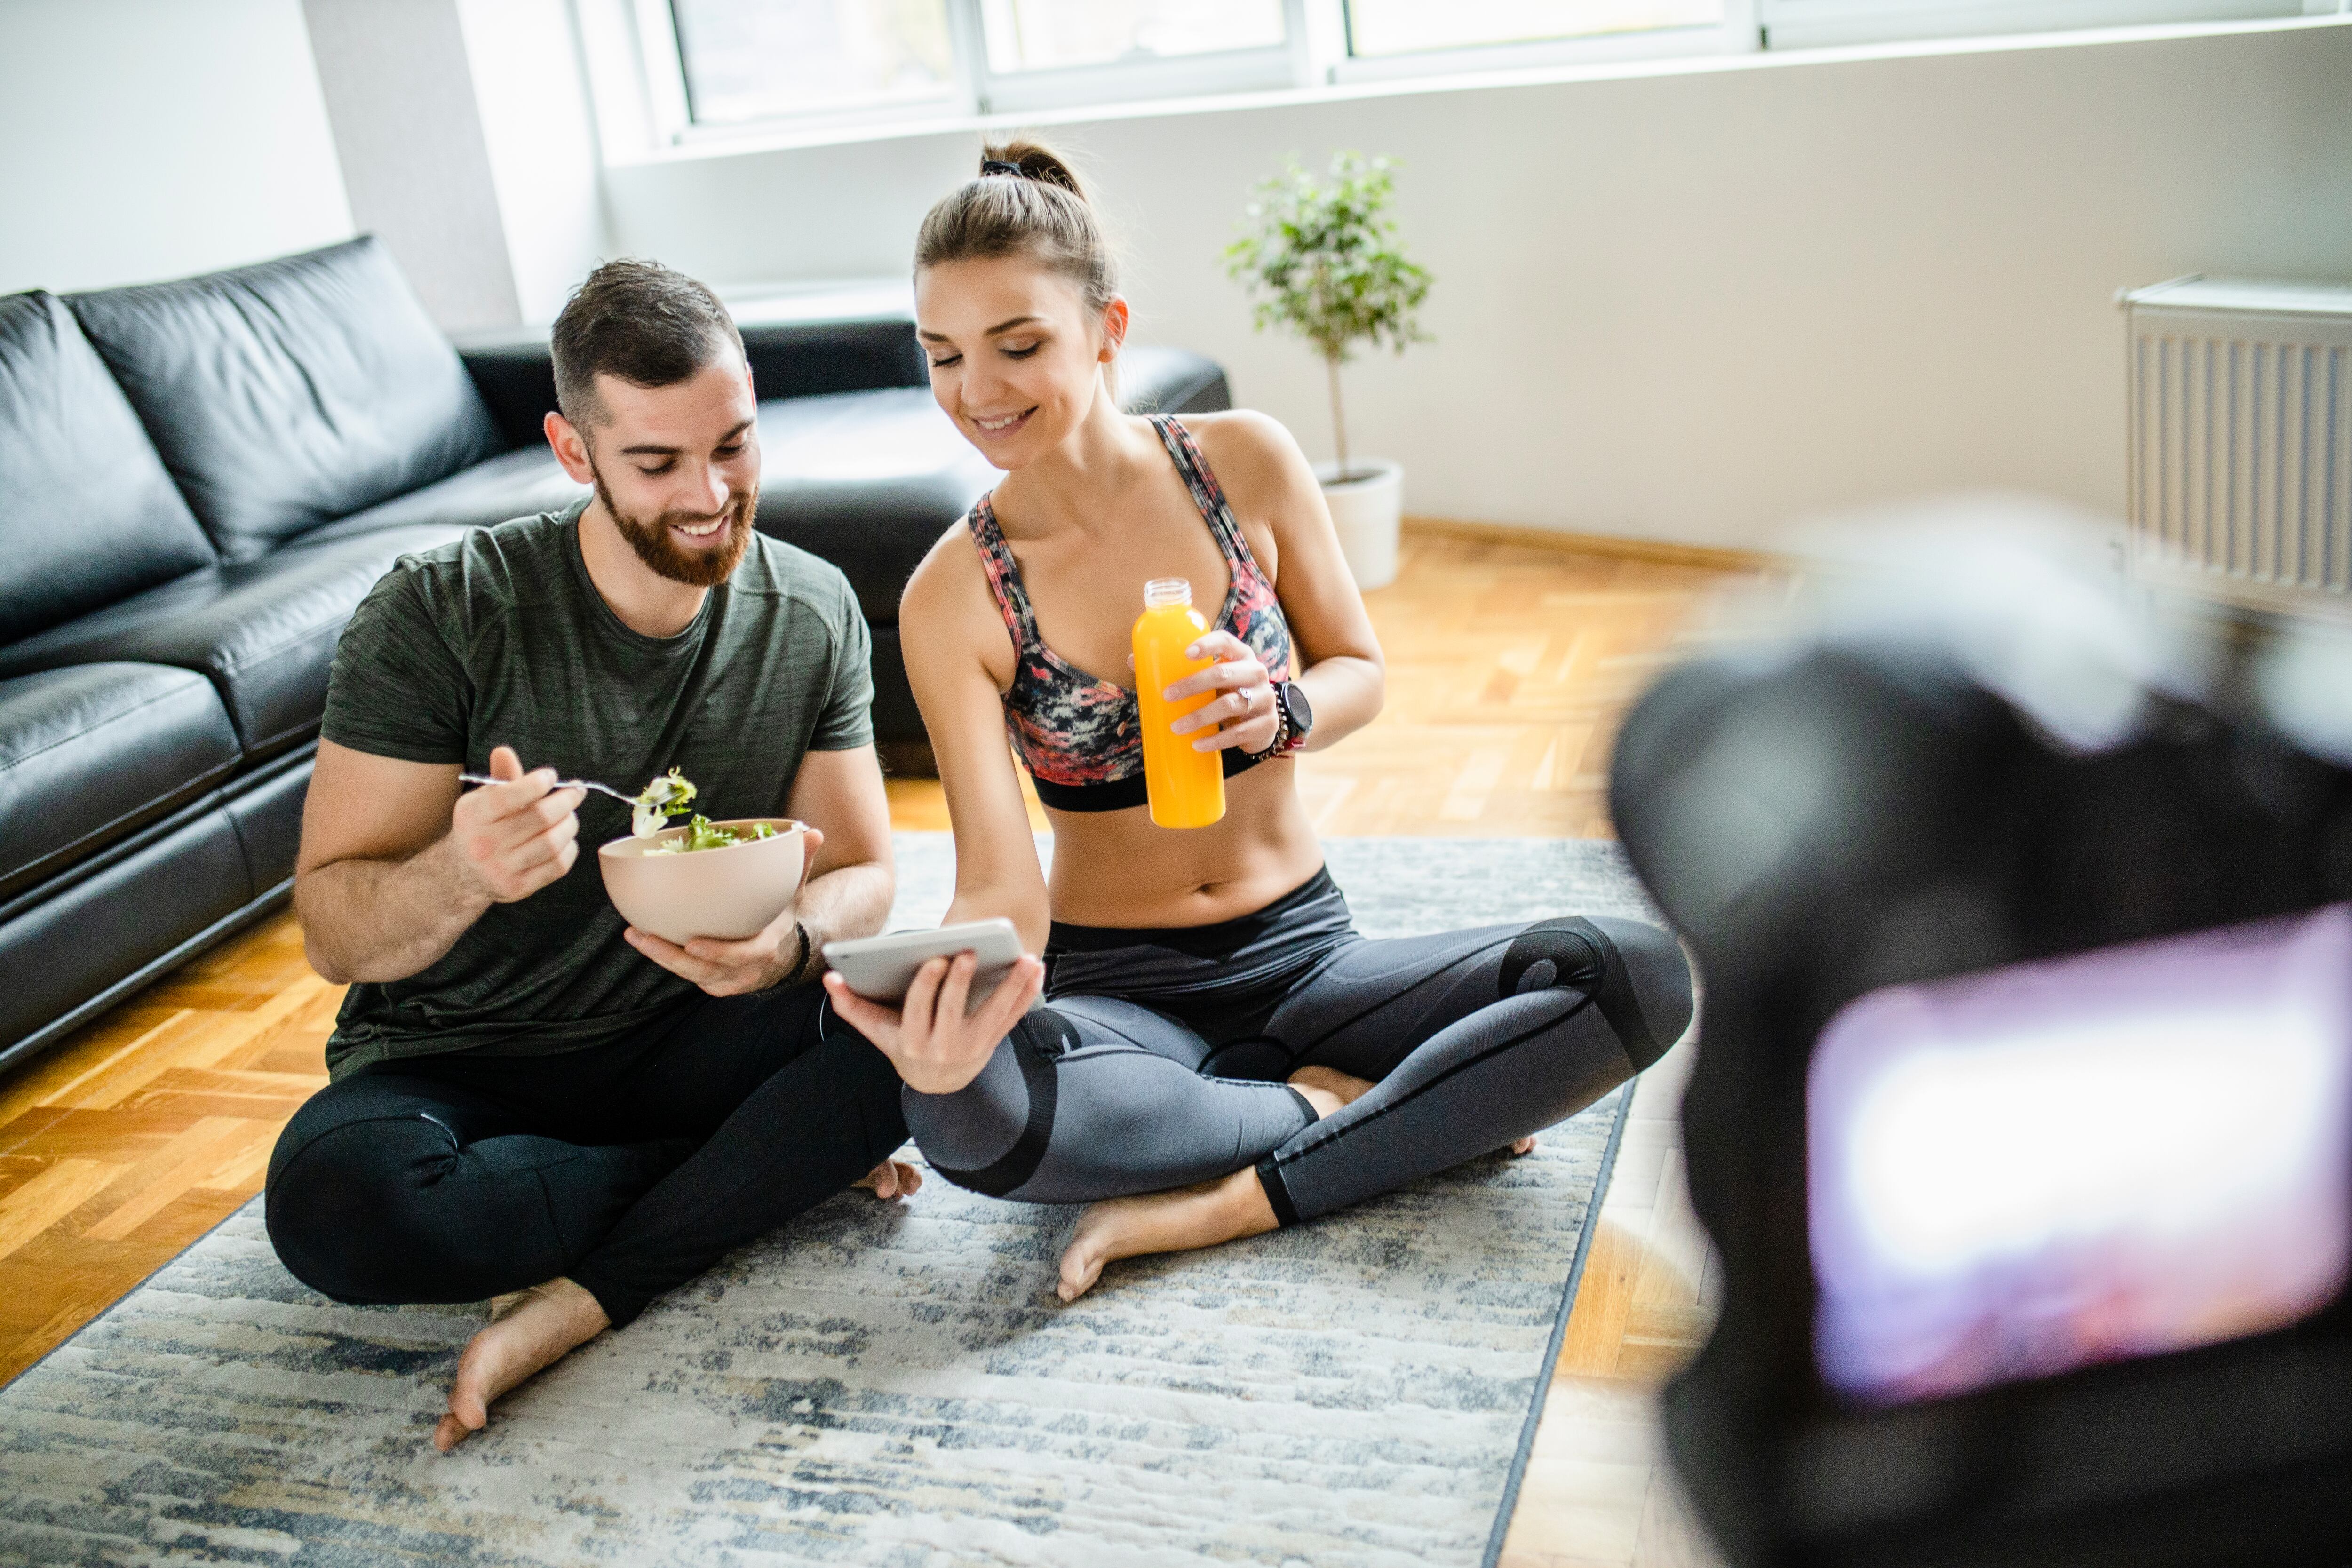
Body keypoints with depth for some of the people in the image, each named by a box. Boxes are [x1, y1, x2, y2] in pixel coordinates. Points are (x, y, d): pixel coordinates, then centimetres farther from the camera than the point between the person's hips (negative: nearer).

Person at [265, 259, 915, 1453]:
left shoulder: (812, 614, -5)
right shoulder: (441, 614, -16)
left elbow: (861, 873, -2)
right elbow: (332, 933, -16)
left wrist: (792, 939, -27)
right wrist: (460, 874, -40)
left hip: (688, 1041, 2)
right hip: (459, 1067, -1)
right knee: (335, 1200, -35)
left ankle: (586, 1294, -18)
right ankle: (772, 1165, -12)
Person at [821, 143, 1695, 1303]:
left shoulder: (1243, 463, -6)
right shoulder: (954, 596, -10)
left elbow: (1361, 672, 6)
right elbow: (998, 882, -15)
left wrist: (1277, 715, -20)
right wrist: (944, 998, -40)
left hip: (1300, 950, 2)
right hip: (1114, 988, -1)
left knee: (1639, 974, -21)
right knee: (962, 1108, -37)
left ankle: (1230, 1203, -22)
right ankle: (1343, 1105, -14)